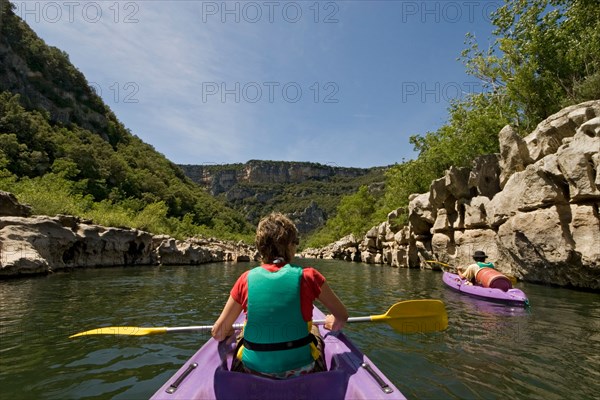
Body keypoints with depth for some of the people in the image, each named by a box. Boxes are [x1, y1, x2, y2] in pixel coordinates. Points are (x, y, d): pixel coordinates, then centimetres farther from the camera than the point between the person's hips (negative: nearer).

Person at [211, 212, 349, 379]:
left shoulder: (246, 279, -10)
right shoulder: (307, 276, -14)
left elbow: (218, 333, -3)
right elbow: (342, 316, -4)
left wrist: (228, 331, 19)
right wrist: (332, 323, 18)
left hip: (254, 370, 1)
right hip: (299, 369, -1)